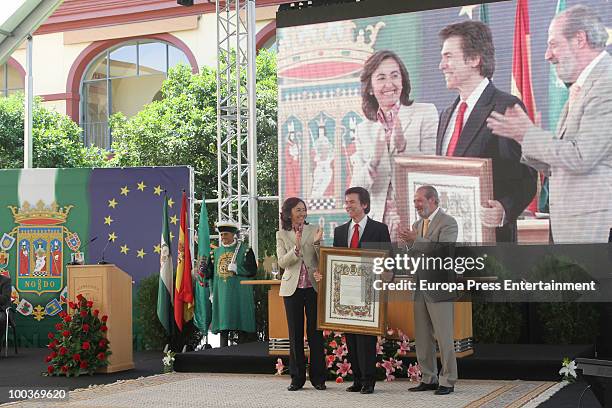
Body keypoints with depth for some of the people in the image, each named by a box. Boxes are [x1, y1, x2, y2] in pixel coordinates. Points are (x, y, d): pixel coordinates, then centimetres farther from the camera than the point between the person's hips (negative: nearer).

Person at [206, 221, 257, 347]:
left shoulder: (245, 250, 2)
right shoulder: (216, 252, 14)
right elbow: (209, 274, 14)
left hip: (239, 295, -4)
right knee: (223, 327, 3)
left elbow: (252, 270, -6)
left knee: (241, 326, -4)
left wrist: (235, 268, -14)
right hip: (221, 295, 4)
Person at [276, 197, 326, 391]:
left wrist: (317, 243, -16)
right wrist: (296, 248, -19)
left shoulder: (313, 230, 5)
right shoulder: (282, 235, 6)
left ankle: (318, 377, 9)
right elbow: (282, 262, -4)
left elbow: (321, 261, 0)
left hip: (313, 286, 0)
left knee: (315, 332, 2)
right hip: (292, 288, 0)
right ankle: (297, 378, 12)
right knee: (295, 333, 5)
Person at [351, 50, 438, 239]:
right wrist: (374, 159, -12)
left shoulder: (426, 113, 3)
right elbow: (356, 190, 7)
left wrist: (403, 146, -18)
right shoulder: (363, 129, 13)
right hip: (379, 222, 3)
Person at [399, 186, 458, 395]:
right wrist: (409, 244, -2)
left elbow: (443, 250, -22)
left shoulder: (448, 223, -7)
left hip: (439, 288, -7)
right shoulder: (417, 225, 17)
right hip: (420, 289, 8)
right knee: (422, 338, 10)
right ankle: (428, 379, 18)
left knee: (443, 337, -2)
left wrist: (416, 240, -23)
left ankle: (447, 381, 5)